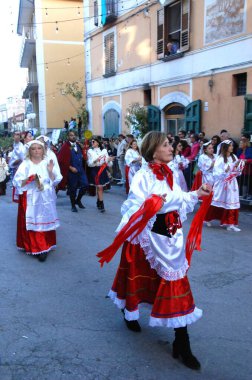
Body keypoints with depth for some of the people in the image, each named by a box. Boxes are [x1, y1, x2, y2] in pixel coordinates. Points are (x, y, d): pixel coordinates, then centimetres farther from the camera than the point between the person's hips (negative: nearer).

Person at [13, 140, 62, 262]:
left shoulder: (47, 163, 6)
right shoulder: (25, 164, -1)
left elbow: (55, 181, 2)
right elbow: (17, 182, -6)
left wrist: (51, 171, -14)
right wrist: (30, 179, -20)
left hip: (46, 199, 2)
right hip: (31, 200, -2)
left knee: (45, 222, 4)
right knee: (32, 223, -3)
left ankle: (45, 246, 15)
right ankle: (34, 247, 6)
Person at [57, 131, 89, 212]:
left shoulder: (78, 145, 11)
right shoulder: (65, 146, -8)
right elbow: (61, 160, -12)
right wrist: (70, 167, -15)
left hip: (80, 169, 5)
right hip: (71, 170, -5)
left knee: (85, 185, -2)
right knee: (72, 188, 4)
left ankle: (78, 200, 21)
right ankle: (73, 205, 20)